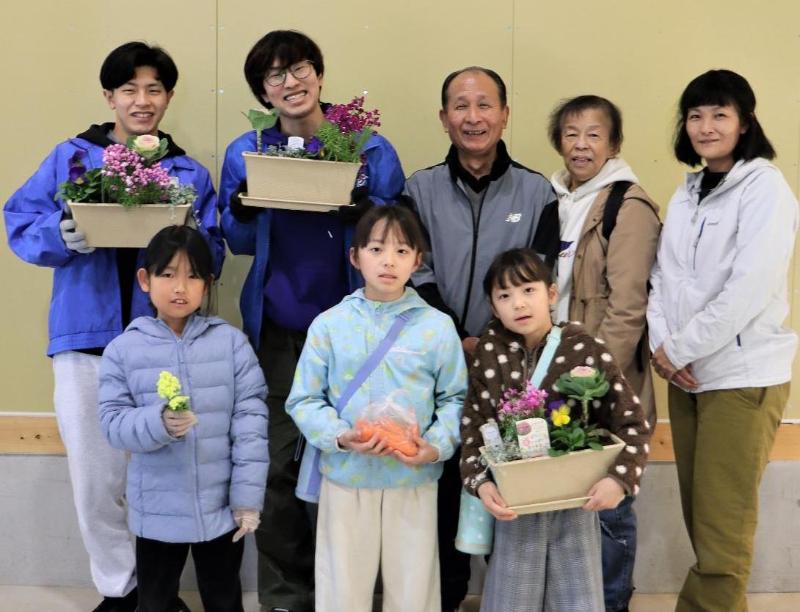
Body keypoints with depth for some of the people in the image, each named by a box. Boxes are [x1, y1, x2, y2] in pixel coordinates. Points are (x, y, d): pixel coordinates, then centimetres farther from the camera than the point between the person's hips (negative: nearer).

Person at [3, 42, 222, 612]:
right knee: (96, 477, 4)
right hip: (87, 336, 0)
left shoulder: (191, 174, 11)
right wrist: (64, 235, -17)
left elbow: (213, 254, 4)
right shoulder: (70, 157, 8)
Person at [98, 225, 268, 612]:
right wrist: (159, 423, -29)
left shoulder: (231, 341, -6)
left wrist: (247, 496, -9)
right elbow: (113, 423, -8)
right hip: (157, 511, 0)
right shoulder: (123, 349, -5)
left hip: (222, 507, 0)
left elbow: (250, 420, -7)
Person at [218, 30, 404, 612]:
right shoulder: (245, 153, 6)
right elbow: (240, 243, 13)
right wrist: (242, 211, -9)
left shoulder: (371, 149, 1)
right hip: (275, 328, 1)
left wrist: (362, 216, -17)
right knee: (277, 461, 1)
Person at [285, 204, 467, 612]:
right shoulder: (329, 325, -2)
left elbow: (454, 398, 3)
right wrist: (339, 436, -16)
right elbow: (304, 400, 0)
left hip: (414, 479, 1)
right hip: (345, 478, 0)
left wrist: (436, 446, -14)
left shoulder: (437, 327, 0)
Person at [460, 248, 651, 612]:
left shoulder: (587, 350, -8)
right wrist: (479, 482, -15)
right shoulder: (489, 352, -2)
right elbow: (473, 426, 0)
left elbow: (633, 422, -7)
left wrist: (620, 477, -21)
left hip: (576, 504, -1)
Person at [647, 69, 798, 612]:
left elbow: (749, 289, -18)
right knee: (698, 516, 11)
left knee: (722, 526, -3)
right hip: (687, 374, 7)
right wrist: (662, 345, -6)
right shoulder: (687, 193, 13)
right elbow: (665, 277, 11)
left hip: (743, 376, -6)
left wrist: (679, 349, -13)